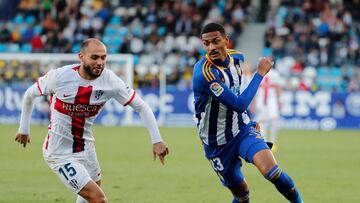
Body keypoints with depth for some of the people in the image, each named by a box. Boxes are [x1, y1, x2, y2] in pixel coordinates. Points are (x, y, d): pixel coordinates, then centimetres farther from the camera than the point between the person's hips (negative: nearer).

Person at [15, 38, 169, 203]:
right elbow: (29, 95, 0)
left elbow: (142, 107, -5)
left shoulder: (110, 80, -13)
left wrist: (156, 140, -13)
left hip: (86, 148, 5)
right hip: (59, 152, -5)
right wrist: (24, 129, 8)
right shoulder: (59, 76, -19)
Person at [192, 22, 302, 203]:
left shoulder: (236, 57, -3)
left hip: (242, 129, 4)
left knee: (269, 169, -23)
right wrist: (260, 73, -22)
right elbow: (239, 104, -29)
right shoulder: (204, 74, -27)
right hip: (217, 143, -4)